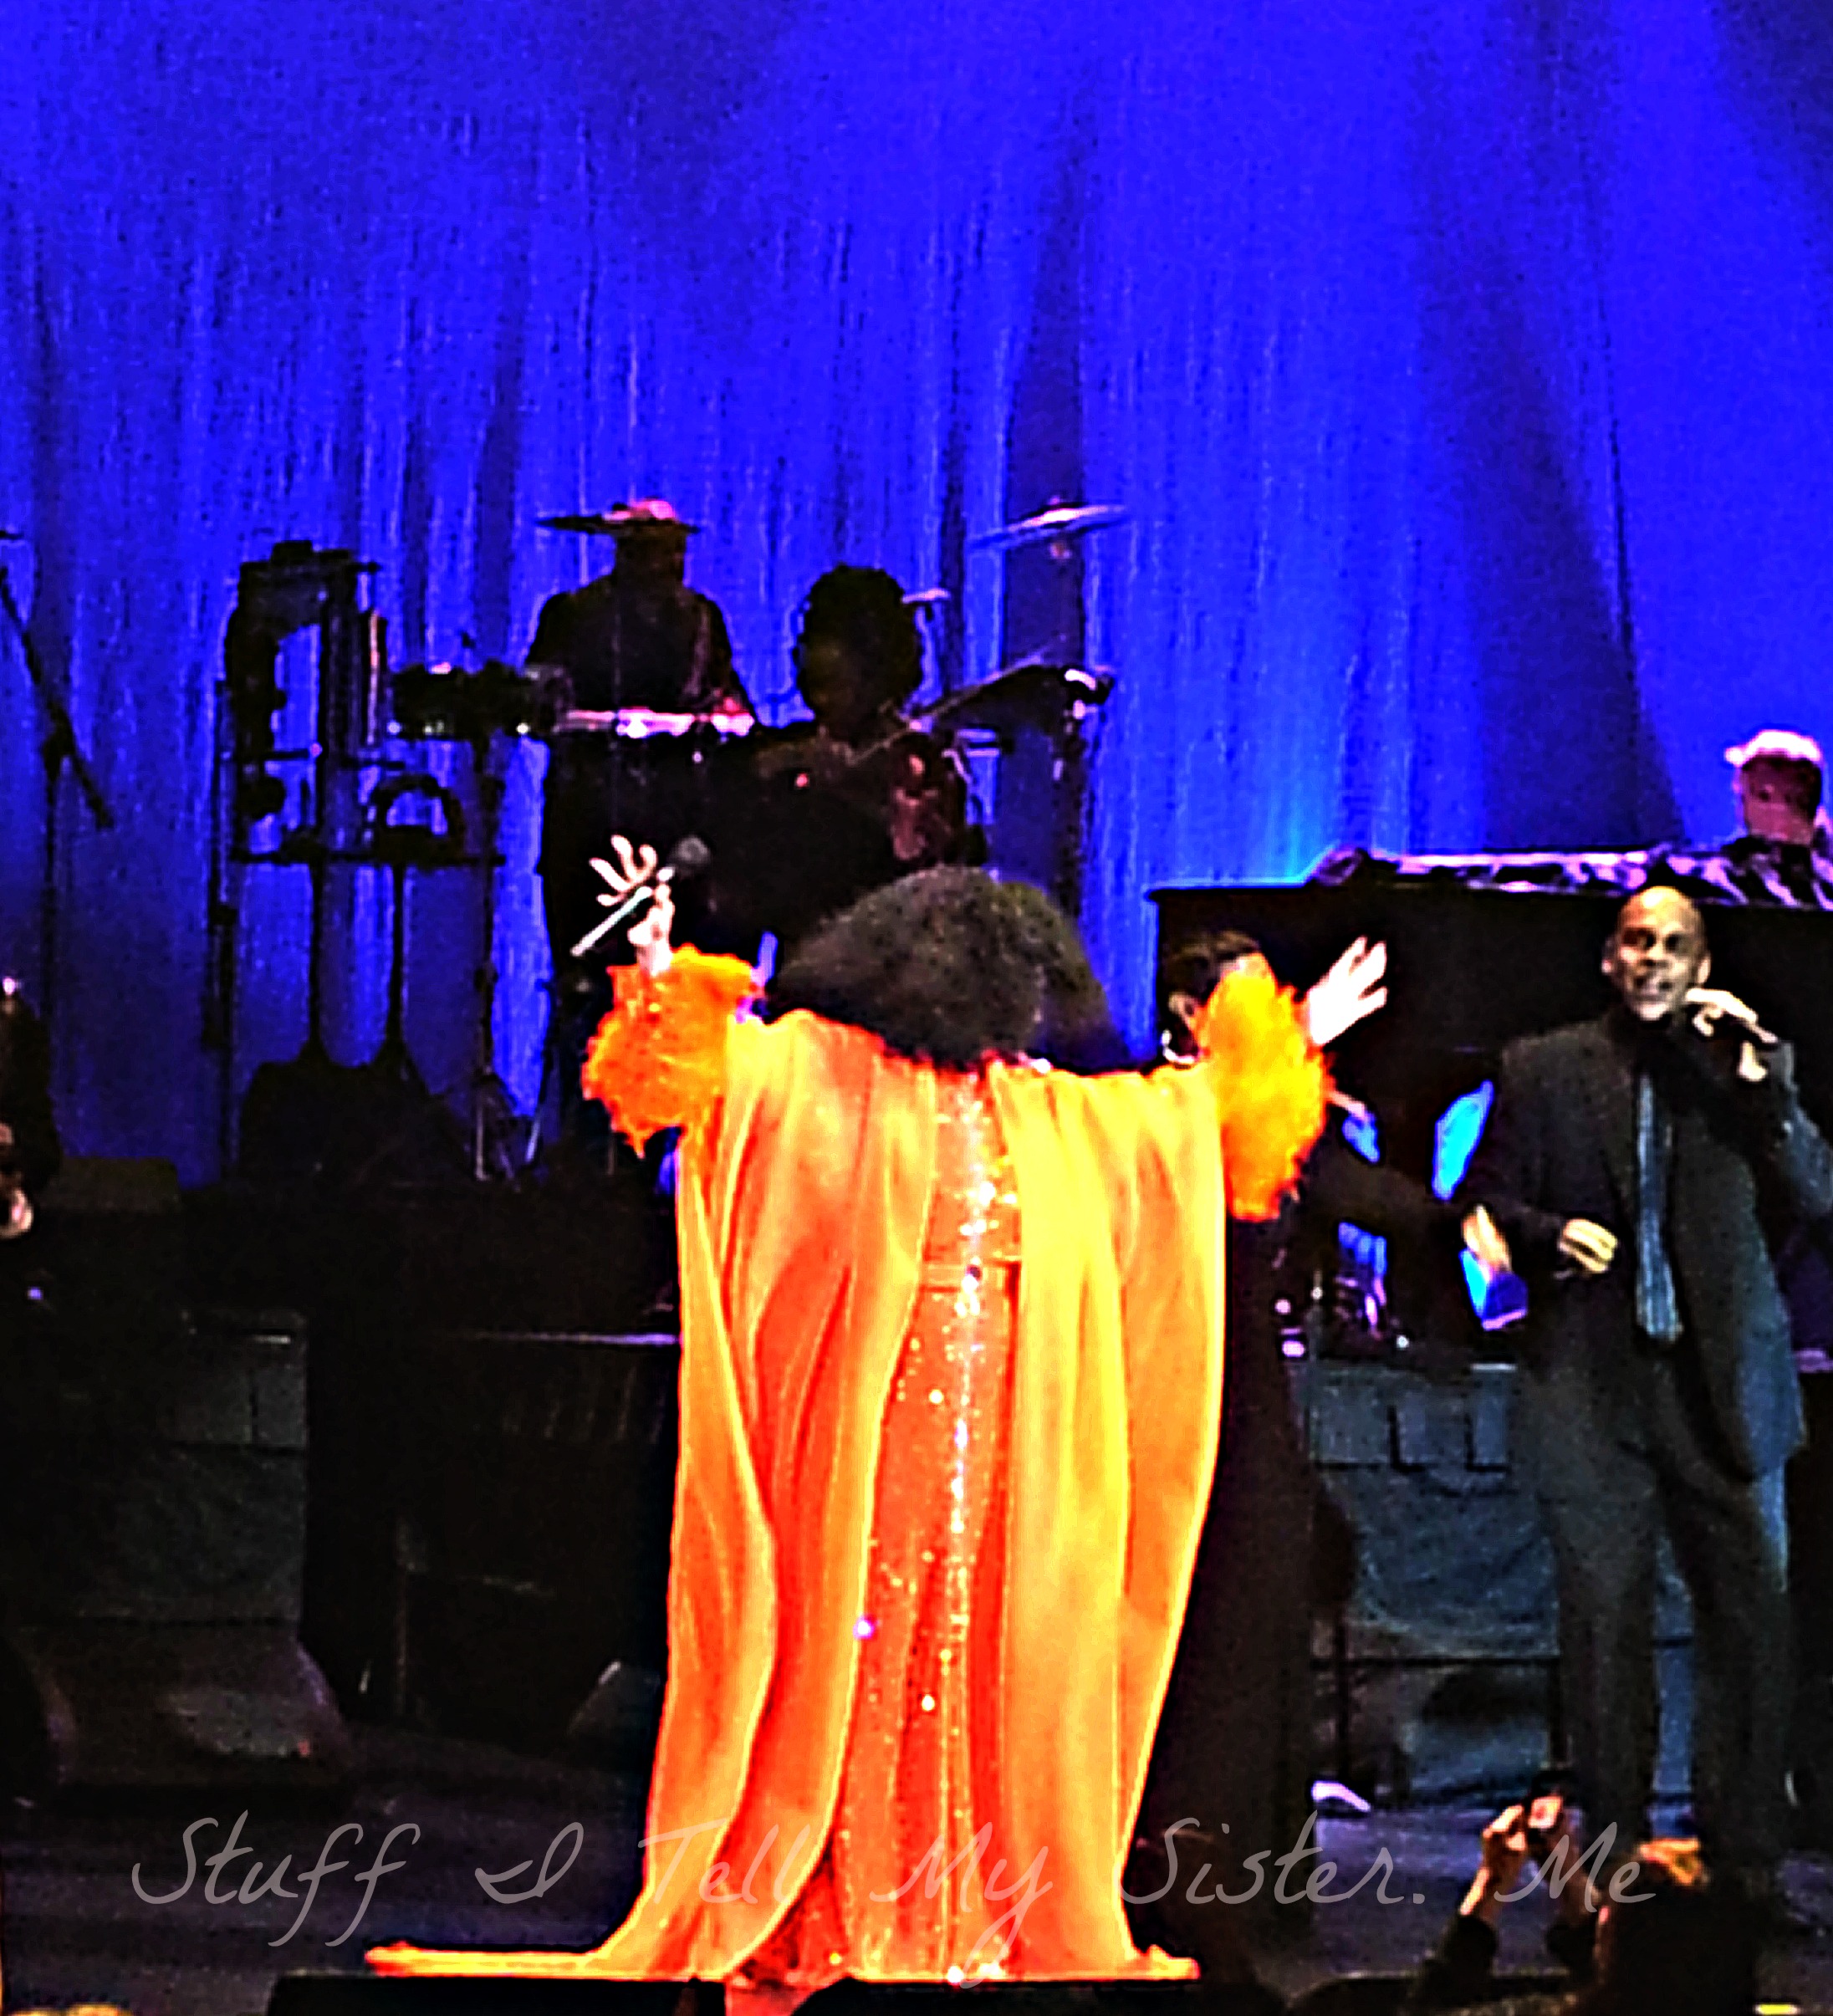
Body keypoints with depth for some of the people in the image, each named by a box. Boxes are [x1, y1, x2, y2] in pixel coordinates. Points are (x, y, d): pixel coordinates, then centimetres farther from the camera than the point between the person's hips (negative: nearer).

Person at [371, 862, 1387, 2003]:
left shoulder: (1053, 1116, 15)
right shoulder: (825, 1070, 0)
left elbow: (1191, 1114, 28)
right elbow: (710, 1063, -12)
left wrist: (1288, 1051, 30)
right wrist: (666, 979, -28)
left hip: (1006, 1431, 5)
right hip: (868, 1427, -5)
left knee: (992, 1668, 3)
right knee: (854, 1658, -4)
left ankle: (978, 1911, 7)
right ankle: (829, 1919, -1)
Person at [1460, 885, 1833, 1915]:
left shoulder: (1743, 1070, 8)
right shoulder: (1543, 1070, 7)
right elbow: (1486, 1200, 9)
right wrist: (1552, 1236, -11)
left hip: (1721, 1385, 1)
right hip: (1593, 1389, -1)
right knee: (1605, 1628, 4)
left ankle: (1745, 1863, 6)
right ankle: (1616, 1861, 12)